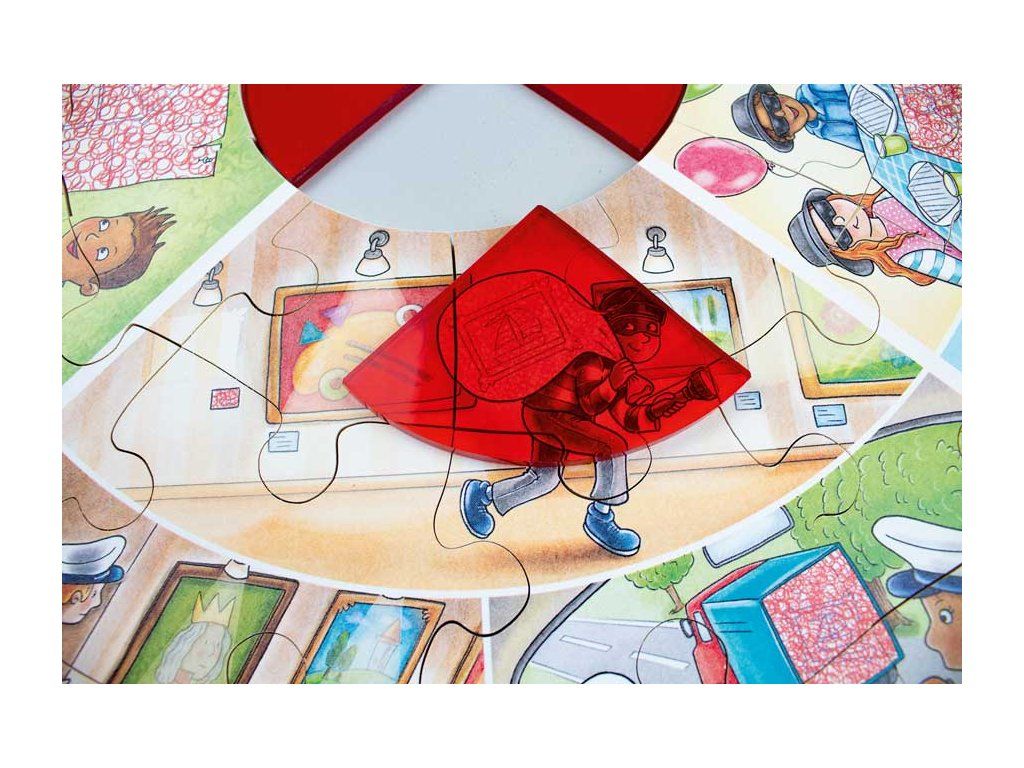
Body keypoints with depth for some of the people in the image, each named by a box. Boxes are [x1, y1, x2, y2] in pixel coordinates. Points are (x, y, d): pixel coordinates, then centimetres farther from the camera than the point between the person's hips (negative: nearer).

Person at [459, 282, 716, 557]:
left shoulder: (628, 375, 8)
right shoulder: (592, 361, -19)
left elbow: (628, 419, 0)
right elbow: (589, 405, -29)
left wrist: (656, 412, -15)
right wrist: (612, 383, -43)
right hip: (547, 413, -10)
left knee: (543, 480, 22)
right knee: (612, 446, -22)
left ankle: (482, 493, 37)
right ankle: (599, 518, -8)